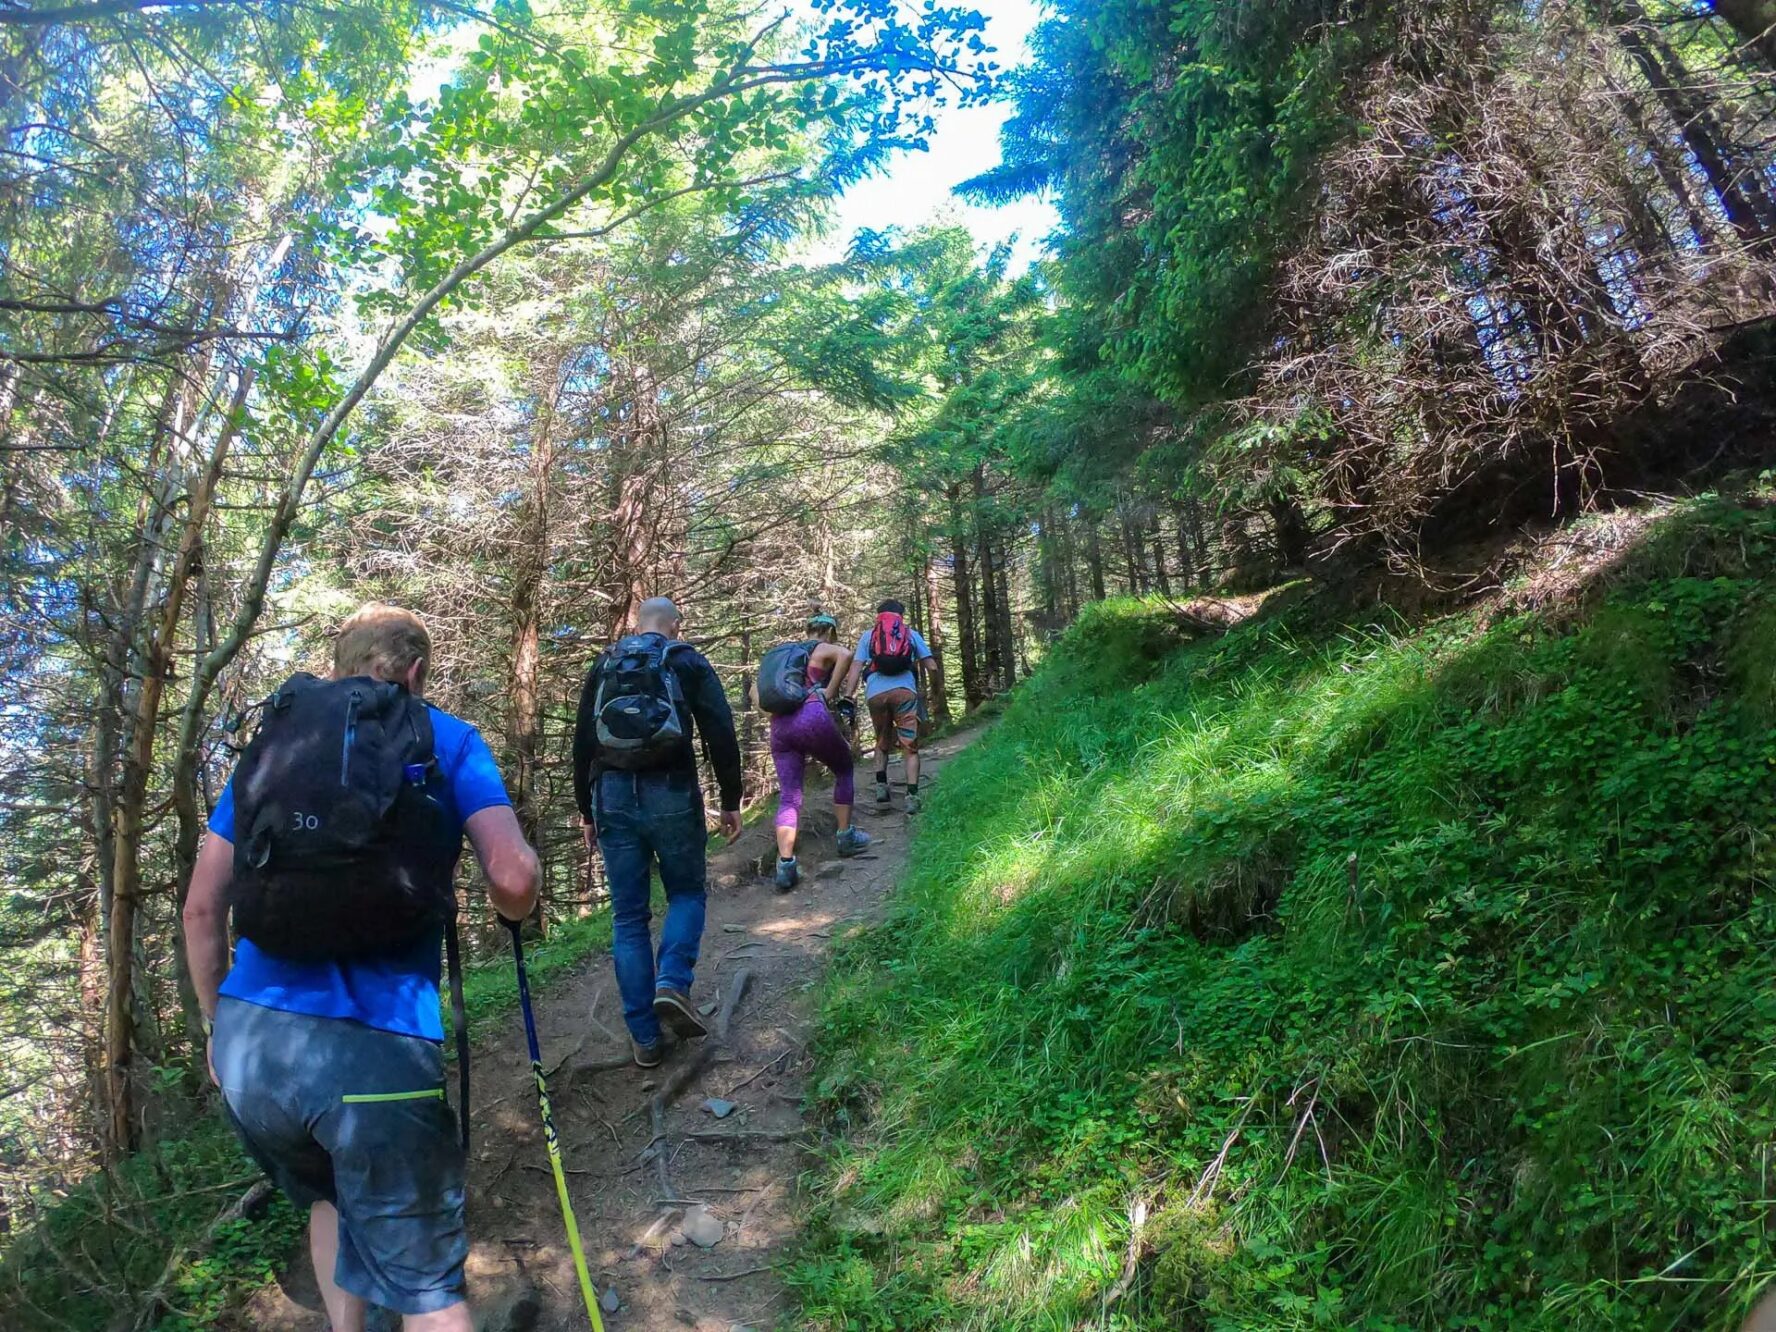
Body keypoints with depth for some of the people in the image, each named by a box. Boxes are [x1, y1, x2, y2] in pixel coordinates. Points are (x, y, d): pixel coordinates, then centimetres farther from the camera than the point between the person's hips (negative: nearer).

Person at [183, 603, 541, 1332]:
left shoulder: (270, 742, 15)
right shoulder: (447, 740, 4)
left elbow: (201, 909, 14)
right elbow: (513, 882, -10)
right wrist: (515, 900, 13)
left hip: (248, 1042, 5)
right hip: (377, 1050, -4)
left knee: (328, 1200, 34)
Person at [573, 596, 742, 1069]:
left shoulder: (603, 666, 15)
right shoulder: (688, 662, 6)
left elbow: (581, 743, 13)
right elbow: (721, 734, -3)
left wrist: (587, 810, 19)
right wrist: (731, 801, 3)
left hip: (612, 796, 3)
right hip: (671, 794, -2)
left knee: (628, 916, 9)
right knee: (687, 892, 18)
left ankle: (644, 1037, 11)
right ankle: (672, 984, -7)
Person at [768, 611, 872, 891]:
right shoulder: (826, 649, 11)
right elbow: (845, 656, -14)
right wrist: (829, 694, -8)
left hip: (779, 726, 5)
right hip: (812, 718, -5)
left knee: (788, 797, 5)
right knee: (843, 770, 21)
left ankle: (786, 865, -8)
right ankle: (846, 837, 24)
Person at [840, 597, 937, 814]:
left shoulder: (868, 635, 21)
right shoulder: (912, 634, 22)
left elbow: (855, 667, 8)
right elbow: (930, 666, 12)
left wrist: (847, 698, 4)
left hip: (875, 693, 1)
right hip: (905, 690, -1)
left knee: (882, 742, 22)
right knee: (910, 746, 3)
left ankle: (881, 785, 8)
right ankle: (912, 796, -8)